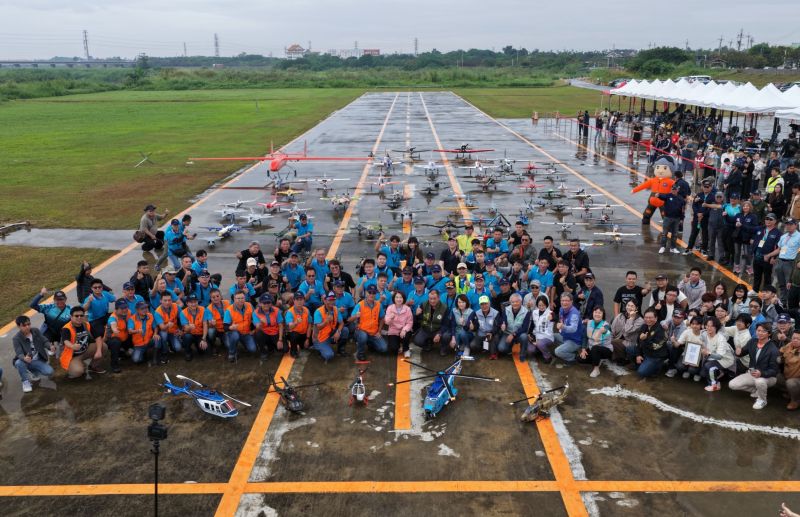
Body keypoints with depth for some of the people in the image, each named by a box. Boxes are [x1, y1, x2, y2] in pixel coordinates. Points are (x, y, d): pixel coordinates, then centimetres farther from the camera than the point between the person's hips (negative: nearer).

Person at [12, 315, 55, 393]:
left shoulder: (36, 331, -5)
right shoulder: (16, 338, -16)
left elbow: (44, 342, -6)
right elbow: (19, 354, -25)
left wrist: (51, 346, -31)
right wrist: (24, 358, -51)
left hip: (37, 361, 3)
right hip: (25, 361, -2)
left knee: (49, 372, -21)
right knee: (19, 363, -38)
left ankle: (33, 371, 14)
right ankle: (25, 381, -11)